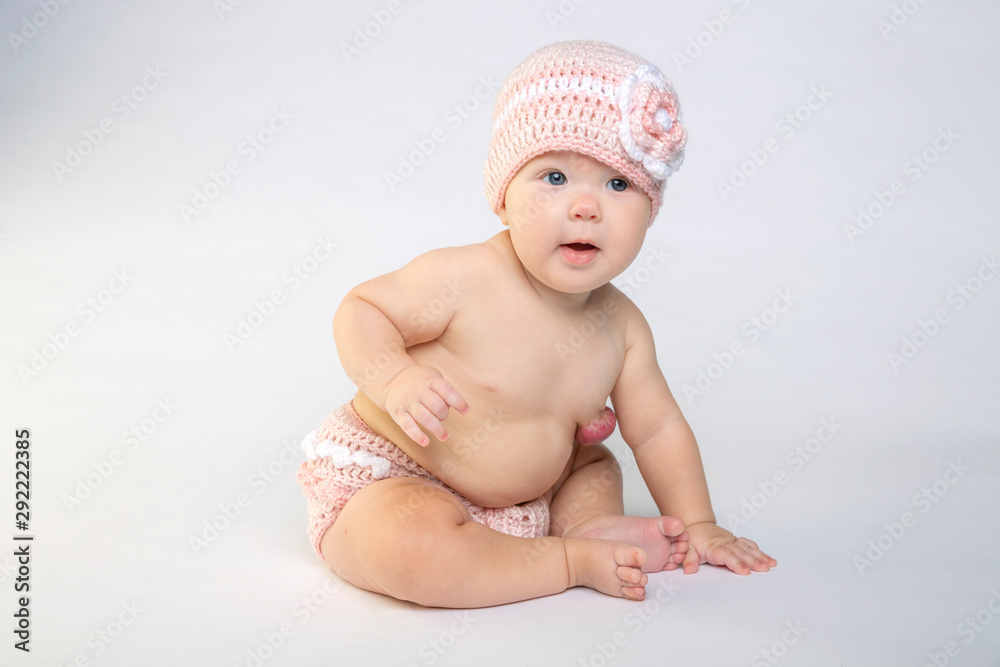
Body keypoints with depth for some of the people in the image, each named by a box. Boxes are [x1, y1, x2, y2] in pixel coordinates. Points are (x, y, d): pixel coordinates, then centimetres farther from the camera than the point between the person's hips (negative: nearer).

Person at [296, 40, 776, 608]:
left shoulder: (621, 326, -6)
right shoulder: (462, 281, -25)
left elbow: (656, 428, 6)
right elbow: (361, 309, -14)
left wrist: (696, 524, 6)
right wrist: (395, 379, -34)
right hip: (387, 474, -6)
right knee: (408, 545, -38)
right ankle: (573, 561, -20)